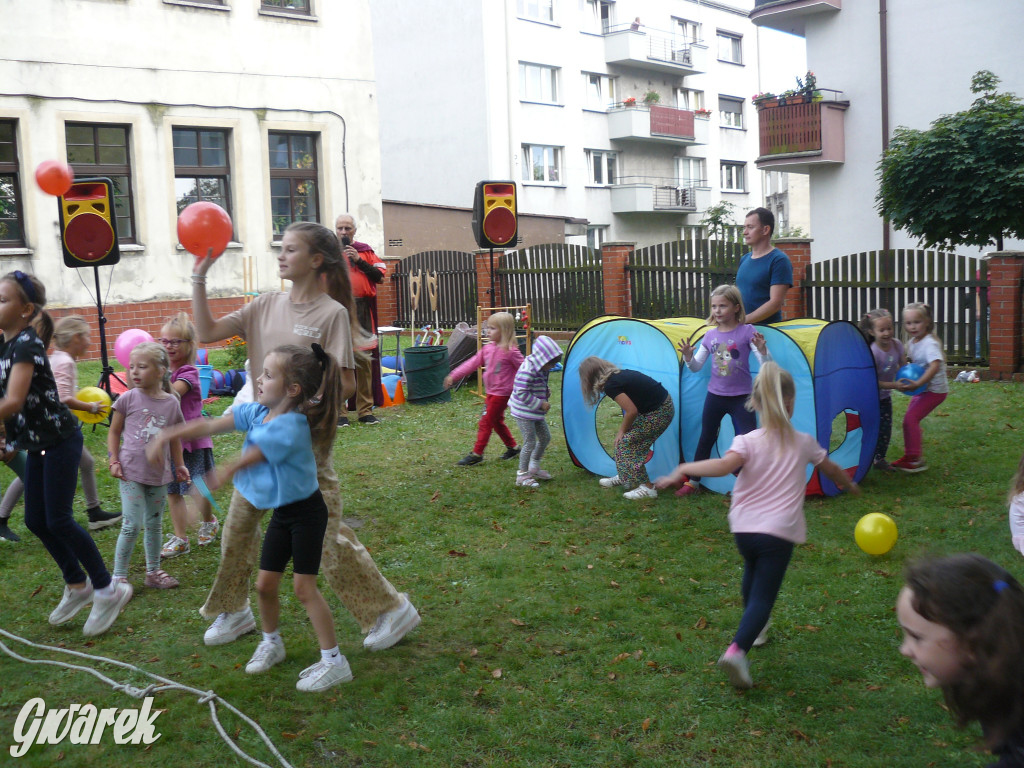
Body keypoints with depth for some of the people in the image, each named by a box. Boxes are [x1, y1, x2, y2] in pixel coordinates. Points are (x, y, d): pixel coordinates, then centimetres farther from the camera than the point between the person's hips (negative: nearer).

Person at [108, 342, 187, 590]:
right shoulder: (128, 399, -6)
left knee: (155, 525, 14)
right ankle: (119, 576, 5)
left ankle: (153, 572, 28)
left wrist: (179, 465, 13)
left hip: (159, 474, 3)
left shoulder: (171, 402, 0)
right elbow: (114, 432, 3)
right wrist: (114, 461, -5)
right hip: (132, 472, -3)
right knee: (132, 525, -7)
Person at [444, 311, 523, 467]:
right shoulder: (487, 349, 5)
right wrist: (453, 376, 3)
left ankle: (476, 454, 5)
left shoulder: (510, 352, -18)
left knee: (486, 422, -4)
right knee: (497, 422, 18)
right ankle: (512, 447, 33)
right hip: (491, 392, 8)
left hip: (501, 393, -8)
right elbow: (473, 363, 7)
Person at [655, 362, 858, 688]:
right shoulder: (804, 443, 6)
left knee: (753, 574, 30)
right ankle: (737, 649, -25)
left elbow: (726, 465, -25)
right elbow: (832, 470, 25)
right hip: (779, 531, -1)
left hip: (744, 527, 1)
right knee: (763, 596, -4)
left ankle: (756, 628, 46)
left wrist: (682, 470, -18)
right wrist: (849, 484, 46)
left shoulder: (748, 441, -3)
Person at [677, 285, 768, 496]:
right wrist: (688, 356, -14)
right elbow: (696, 366, 7)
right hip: (715, 395, 4)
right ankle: (692, 482, 27)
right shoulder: (710, 335, 2)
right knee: (706, 439, 15)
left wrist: (762, 350, -34)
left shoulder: (746, 331, -10)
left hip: (741, 397, -4)